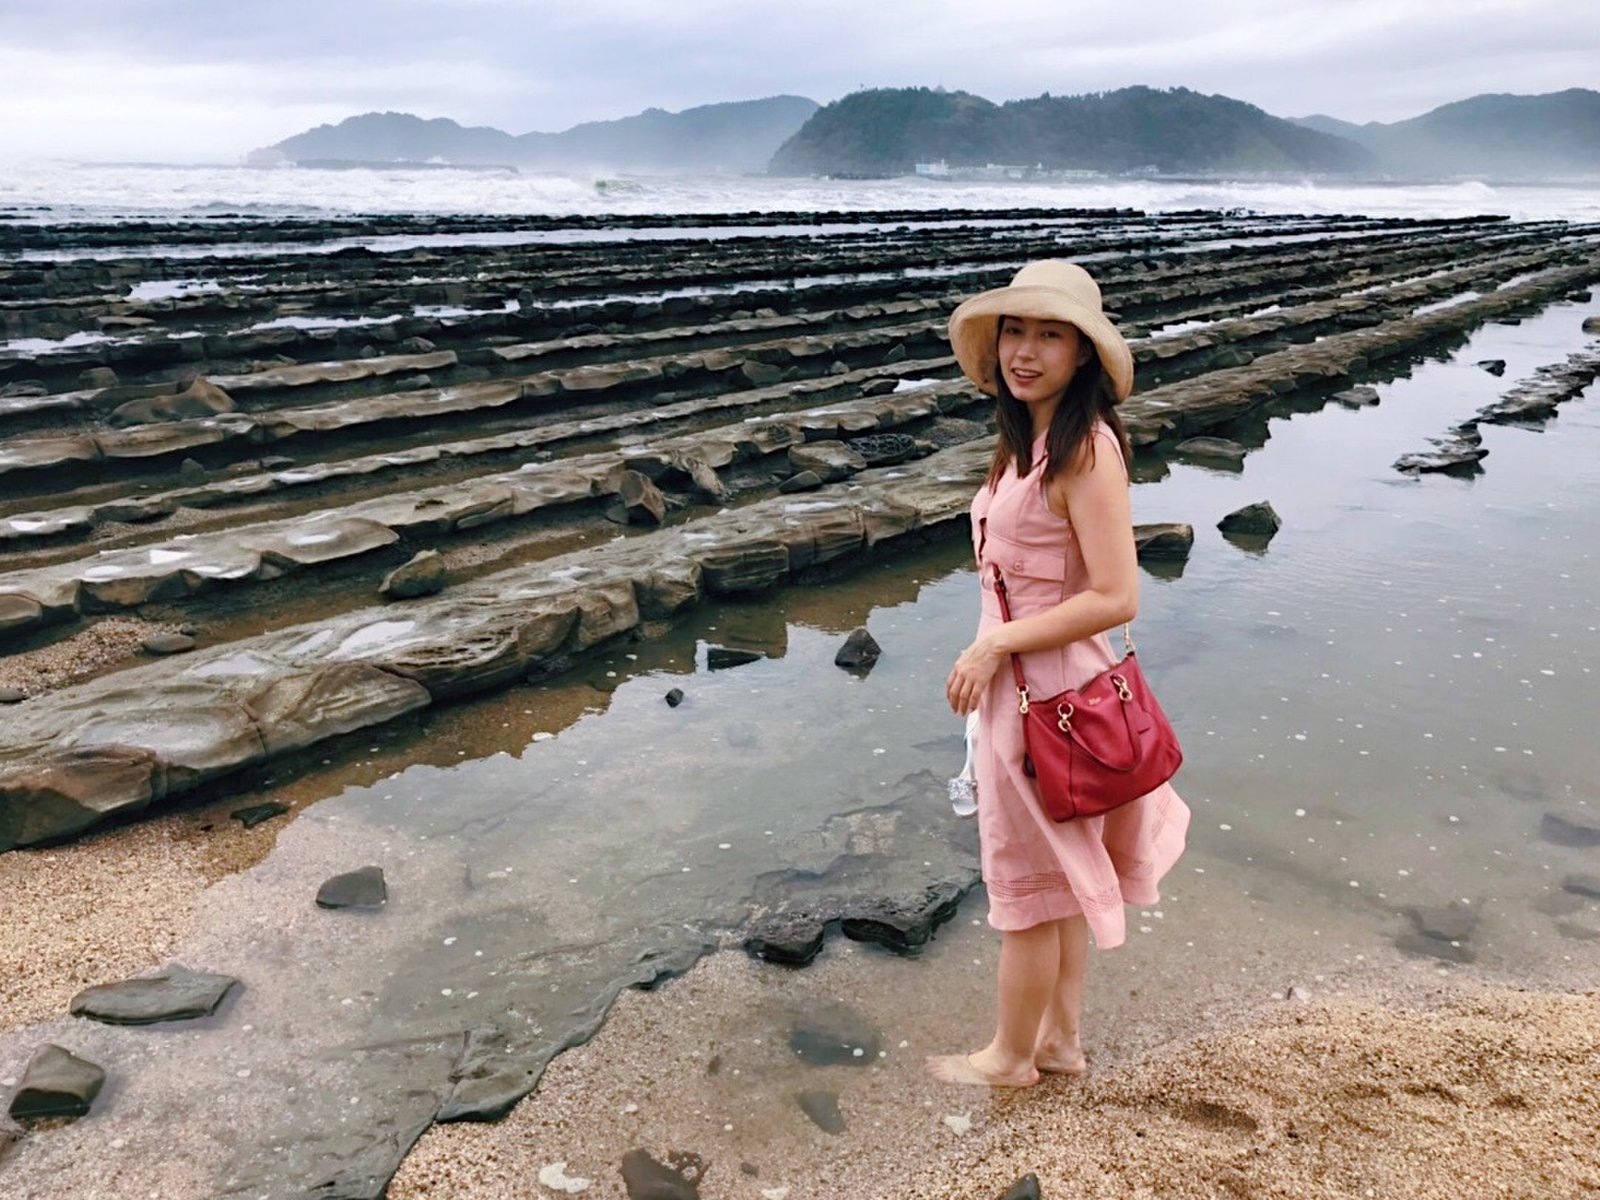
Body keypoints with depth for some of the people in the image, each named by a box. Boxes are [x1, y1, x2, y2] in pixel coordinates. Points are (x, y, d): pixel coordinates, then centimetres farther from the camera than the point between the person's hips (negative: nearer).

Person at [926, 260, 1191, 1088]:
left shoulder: (1086, 448, -21)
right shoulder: (1027, 438, 6)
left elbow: (1115, 598, -24)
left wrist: (997, 644, -19)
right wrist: (993, 654, 10)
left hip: (1050, 690, -9)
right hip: (1018, 680, 9)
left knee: (1027, 880, 9)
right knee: (1059, 875, 20)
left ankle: (1010, 1056, 30)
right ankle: (1061, 1039, 38)